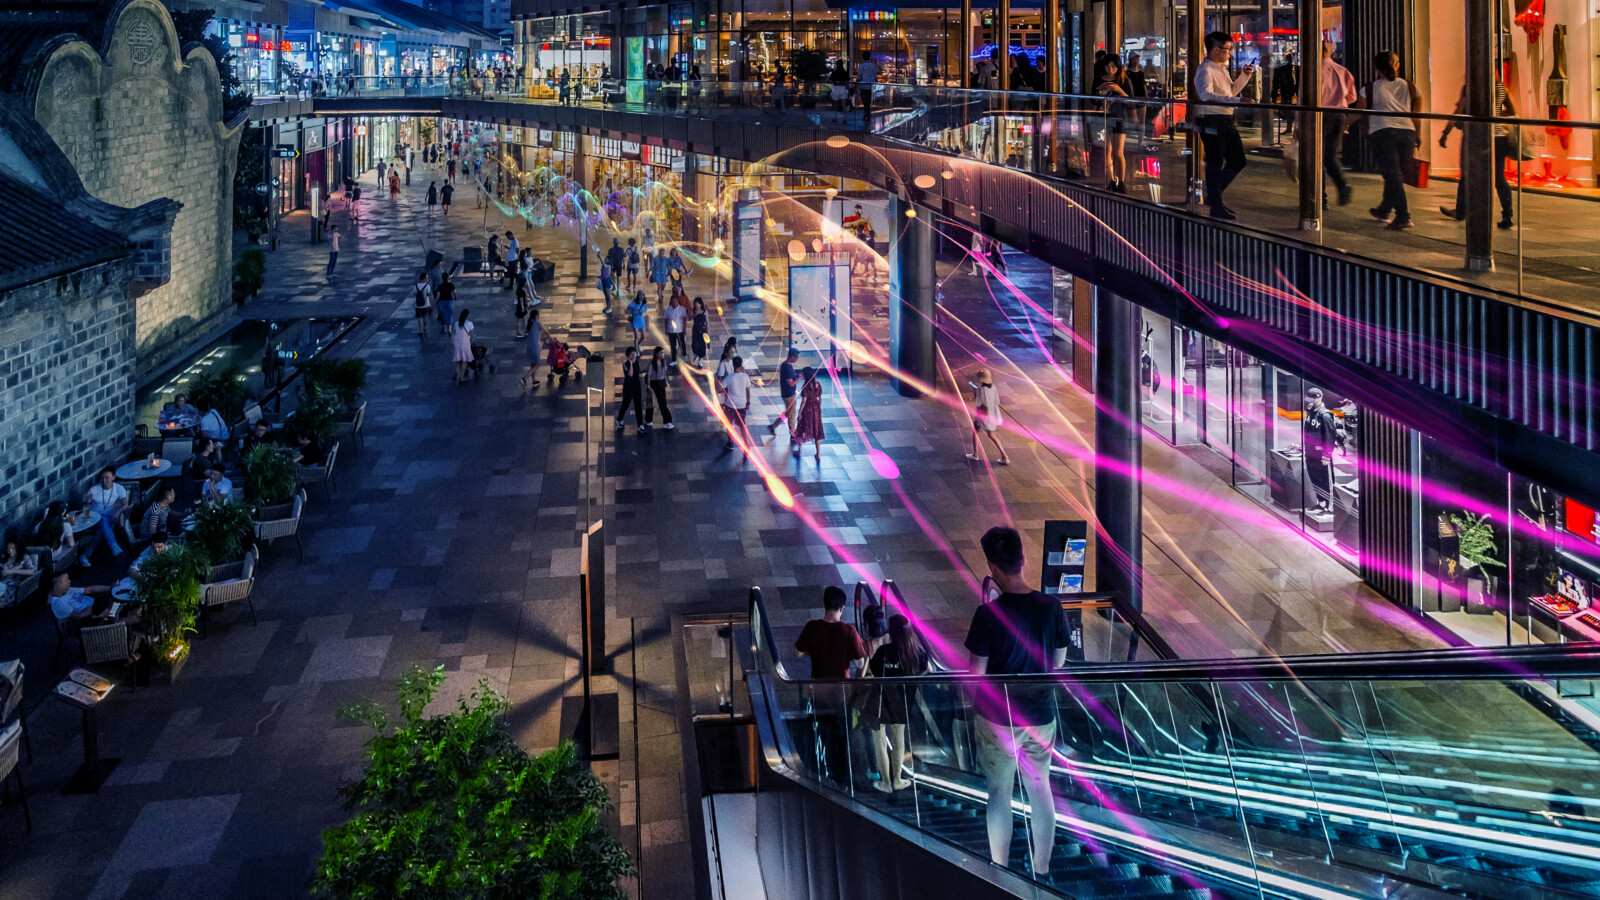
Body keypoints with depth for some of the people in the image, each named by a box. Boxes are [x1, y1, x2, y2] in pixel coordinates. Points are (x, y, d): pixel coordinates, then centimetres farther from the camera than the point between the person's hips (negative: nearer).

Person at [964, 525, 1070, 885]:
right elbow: (1058, 661, 2)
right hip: (1041, 716, 3)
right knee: (1040, 789, 16)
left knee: (1000, 792, 12)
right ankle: (1042, 871, 27)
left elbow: (977, 672, -14)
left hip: (998, 718, -3)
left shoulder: (988, 614, -21)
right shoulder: (1051, 608, -10)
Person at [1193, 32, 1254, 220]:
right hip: (1211, 121, -10)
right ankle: (1216, 207, 5)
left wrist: (1244, 76, 18)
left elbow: (1231, 91, 33)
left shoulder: (1222, 68, 18)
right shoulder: (1205, 70, -13)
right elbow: (1206, 95, -30)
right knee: (1215, 163, -3)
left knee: (1237, 161, 13)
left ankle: (1213, 196, 25)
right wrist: (1235, 101, -38)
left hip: (1226, 120, 10)